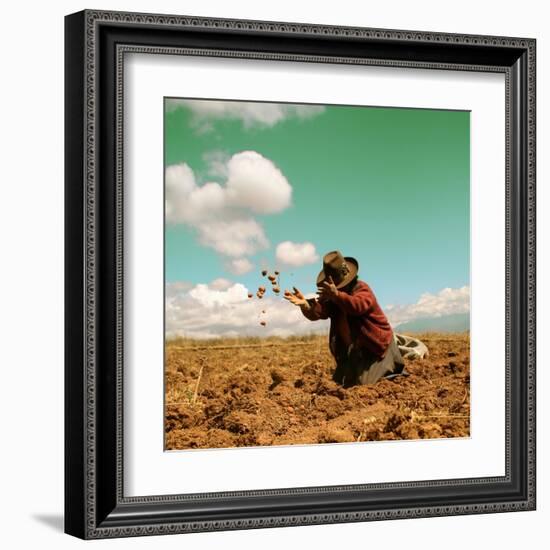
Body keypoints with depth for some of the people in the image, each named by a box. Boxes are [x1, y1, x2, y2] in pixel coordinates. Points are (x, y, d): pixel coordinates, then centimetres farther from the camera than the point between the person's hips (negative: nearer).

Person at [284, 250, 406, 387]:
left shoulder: (362, 289, -21)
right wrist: (305, 305, -42)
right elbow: (318, 312, -19)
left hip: (375, 344, -7)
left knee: (362, 383, -13)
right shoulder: (331, 296, -2)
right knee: (340, 382, 13)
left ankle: (397, 375, 14)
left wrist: (336, 295, -60)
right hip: (352, 348, 7)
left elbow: (357, 306, -44)